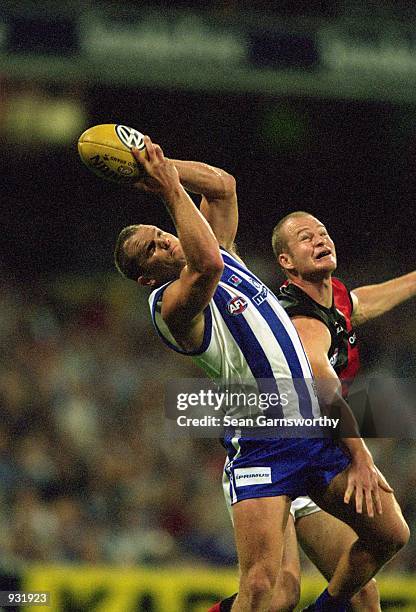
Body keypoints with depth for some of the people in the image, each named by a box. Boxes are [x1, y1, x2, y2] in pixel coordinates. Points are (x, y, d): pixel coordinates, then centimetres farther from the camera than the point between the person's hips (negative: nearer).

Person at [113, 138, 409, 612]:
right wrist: (170, 188, -26)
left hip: (317, 429, 8)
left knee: (389, 535, 10)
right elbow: (206, 266, -33)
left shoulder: (222, 250, 12)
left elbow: (223, 184, 15)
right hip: (261, 445, -8)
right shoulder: (171, 305, -13)